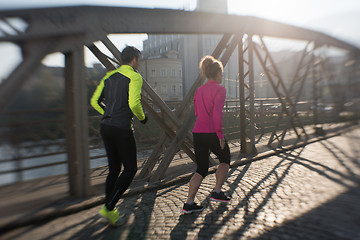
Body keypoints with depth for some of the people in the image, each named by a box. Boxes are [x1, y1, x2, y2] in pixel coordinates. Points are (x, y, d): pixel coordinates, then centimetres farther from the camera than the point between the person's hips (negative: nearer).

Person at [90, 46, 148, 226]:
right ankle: (108, 208, 1)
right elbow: (134, 103, -20)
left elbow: (95, 101, 15)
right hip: (122, 129, -8)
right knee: (130, 169, 5)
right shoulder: (134, 77, -6)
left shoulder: (109, 76, 16)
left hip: (105, 127, 8)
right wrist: (142, 118, -2)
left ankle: (110, 211, 23)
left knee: (114, 169, 16)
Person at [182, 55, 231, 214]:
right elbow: (217, 113, -18)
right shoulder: (220, 89, -6)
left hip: (197, 132, 6)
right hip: (212, 133, -6)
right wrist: (220, 134, -14)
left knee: (201, 170, 13)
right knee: (225, 159, 22)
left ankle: (189, 203, 7)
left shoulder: (199, 90, 14)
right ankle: (217, 192, 23)